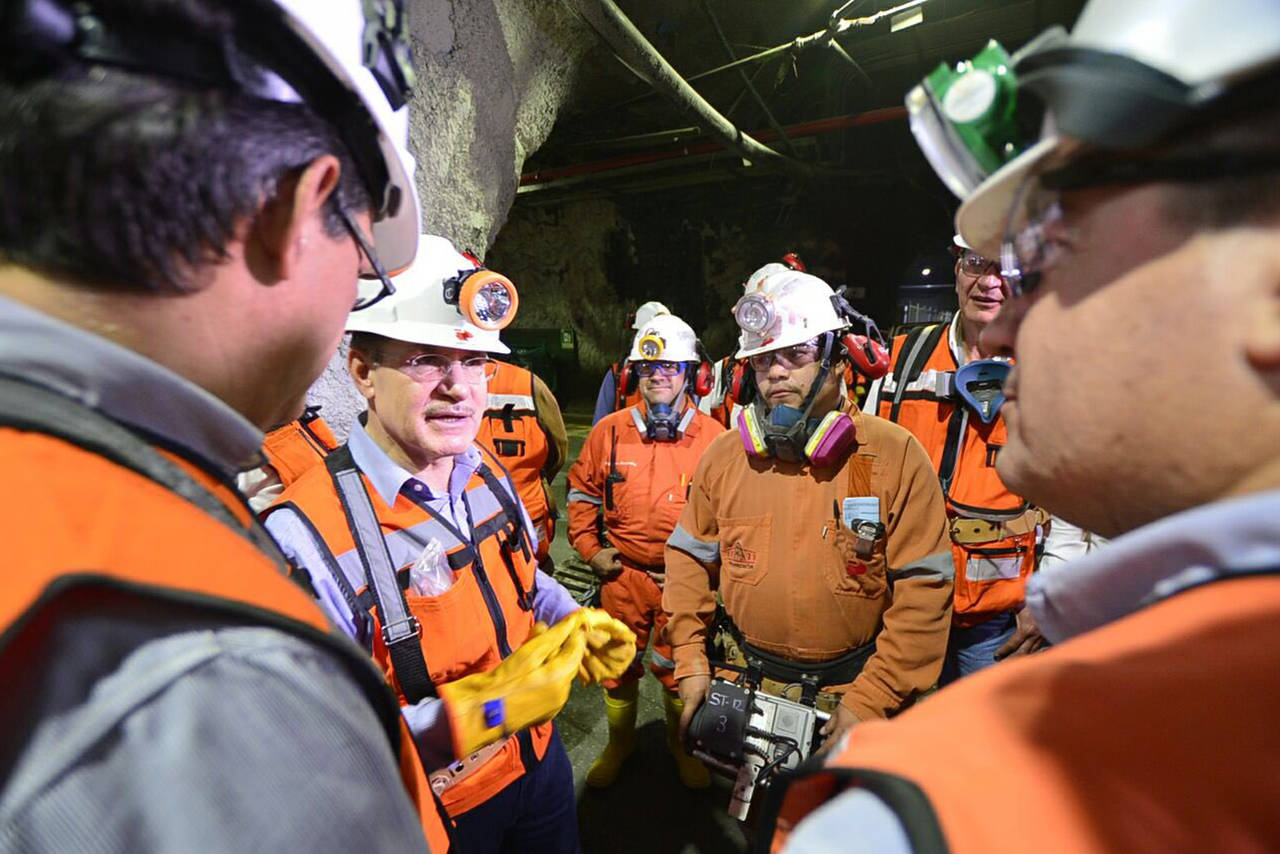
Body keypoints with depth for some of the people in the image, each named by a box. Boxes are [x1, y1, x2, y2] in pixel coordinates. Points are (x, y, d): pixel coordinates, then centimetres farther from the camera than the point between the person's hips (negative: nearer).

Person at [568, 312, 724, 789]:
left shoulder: (714, 439, -7)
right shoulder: (609, 432, -3)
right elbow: (582, 491, 9)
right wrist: (589, 548, 3)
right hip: (622, 575, 1)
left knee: (679, 670, 16)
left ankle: (682, 746, 44)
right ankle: (618, 744, 44)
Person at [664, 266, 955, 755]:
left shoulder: (895, 455, -13)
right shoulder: (724, 456, -4)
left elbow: (924, 591, -13)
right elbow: (689, 560, 4)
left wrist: (871, 699, -16)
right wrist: (690, 662, 0)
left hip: (857, 684, -2)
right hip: (747, 686, 3)